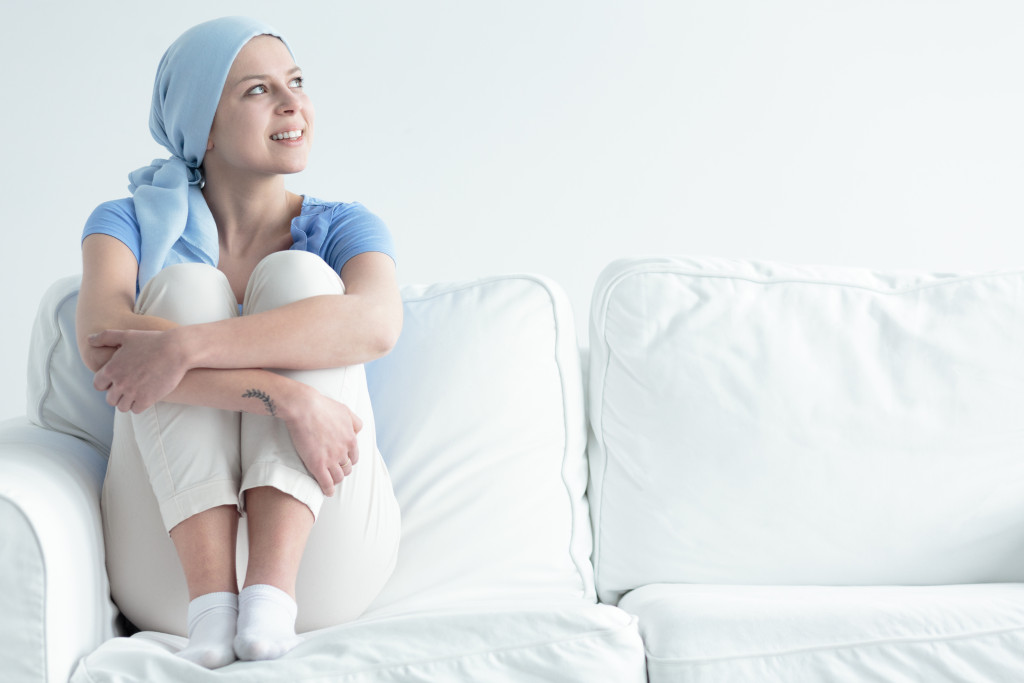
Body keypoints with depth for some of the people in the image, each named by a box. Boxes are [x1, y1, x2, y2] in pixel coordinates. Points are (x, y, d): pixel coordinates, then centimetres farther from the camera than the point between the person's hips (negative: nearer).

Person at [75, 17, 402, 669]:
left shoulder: (342, 228, 7)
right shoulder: (133, 222, 6)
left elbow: (376, 323, -20)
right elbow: (102, 340, -19)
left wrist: (184, 347, -31)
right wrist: (286, 396, -31)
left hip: (320, 557, 0)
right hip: (172, 563, 0)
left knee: (296, 274, -15)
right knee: (186, 284, -15)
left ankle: (273, 592, -29)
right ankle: (213, 601, -29)